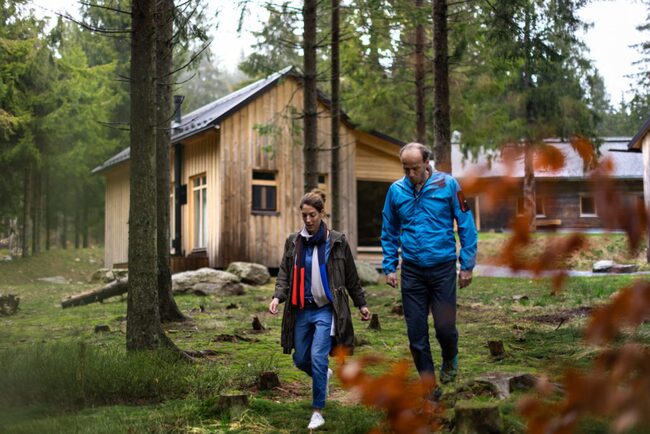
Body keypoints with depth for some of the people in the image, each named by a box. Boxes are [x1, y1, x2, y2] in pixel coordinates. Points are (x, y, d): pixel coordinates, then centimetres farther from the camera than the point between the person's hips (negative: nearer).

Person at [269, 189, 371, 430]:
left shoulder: (337, 241, -2)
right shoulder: (293, 241, 4)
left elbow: (351, 277, 6)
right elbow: (284, 274, 4)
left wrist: (361, 304, 10)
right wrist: (277, 297, -14)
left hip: (326, 309, -4)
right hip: (301, 310, 4)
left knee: (318, 357, -14)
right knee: (300, 360, 10)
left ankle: (318, 412, -2)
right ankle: (324, 375, 44)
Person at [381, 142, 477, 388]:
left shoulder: (448, 185, -6)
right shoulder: (396, 190, 1)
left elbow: (466, 226, -2)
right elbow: (389, 232, 12)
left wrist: (467, 265, -5)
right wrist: (389, 267, 6)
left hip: (443, 268, -2)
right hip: (412, 269, 2)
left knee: (444, 326, -3)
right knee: (416, 332, 5)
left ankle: (450, 361, 30)